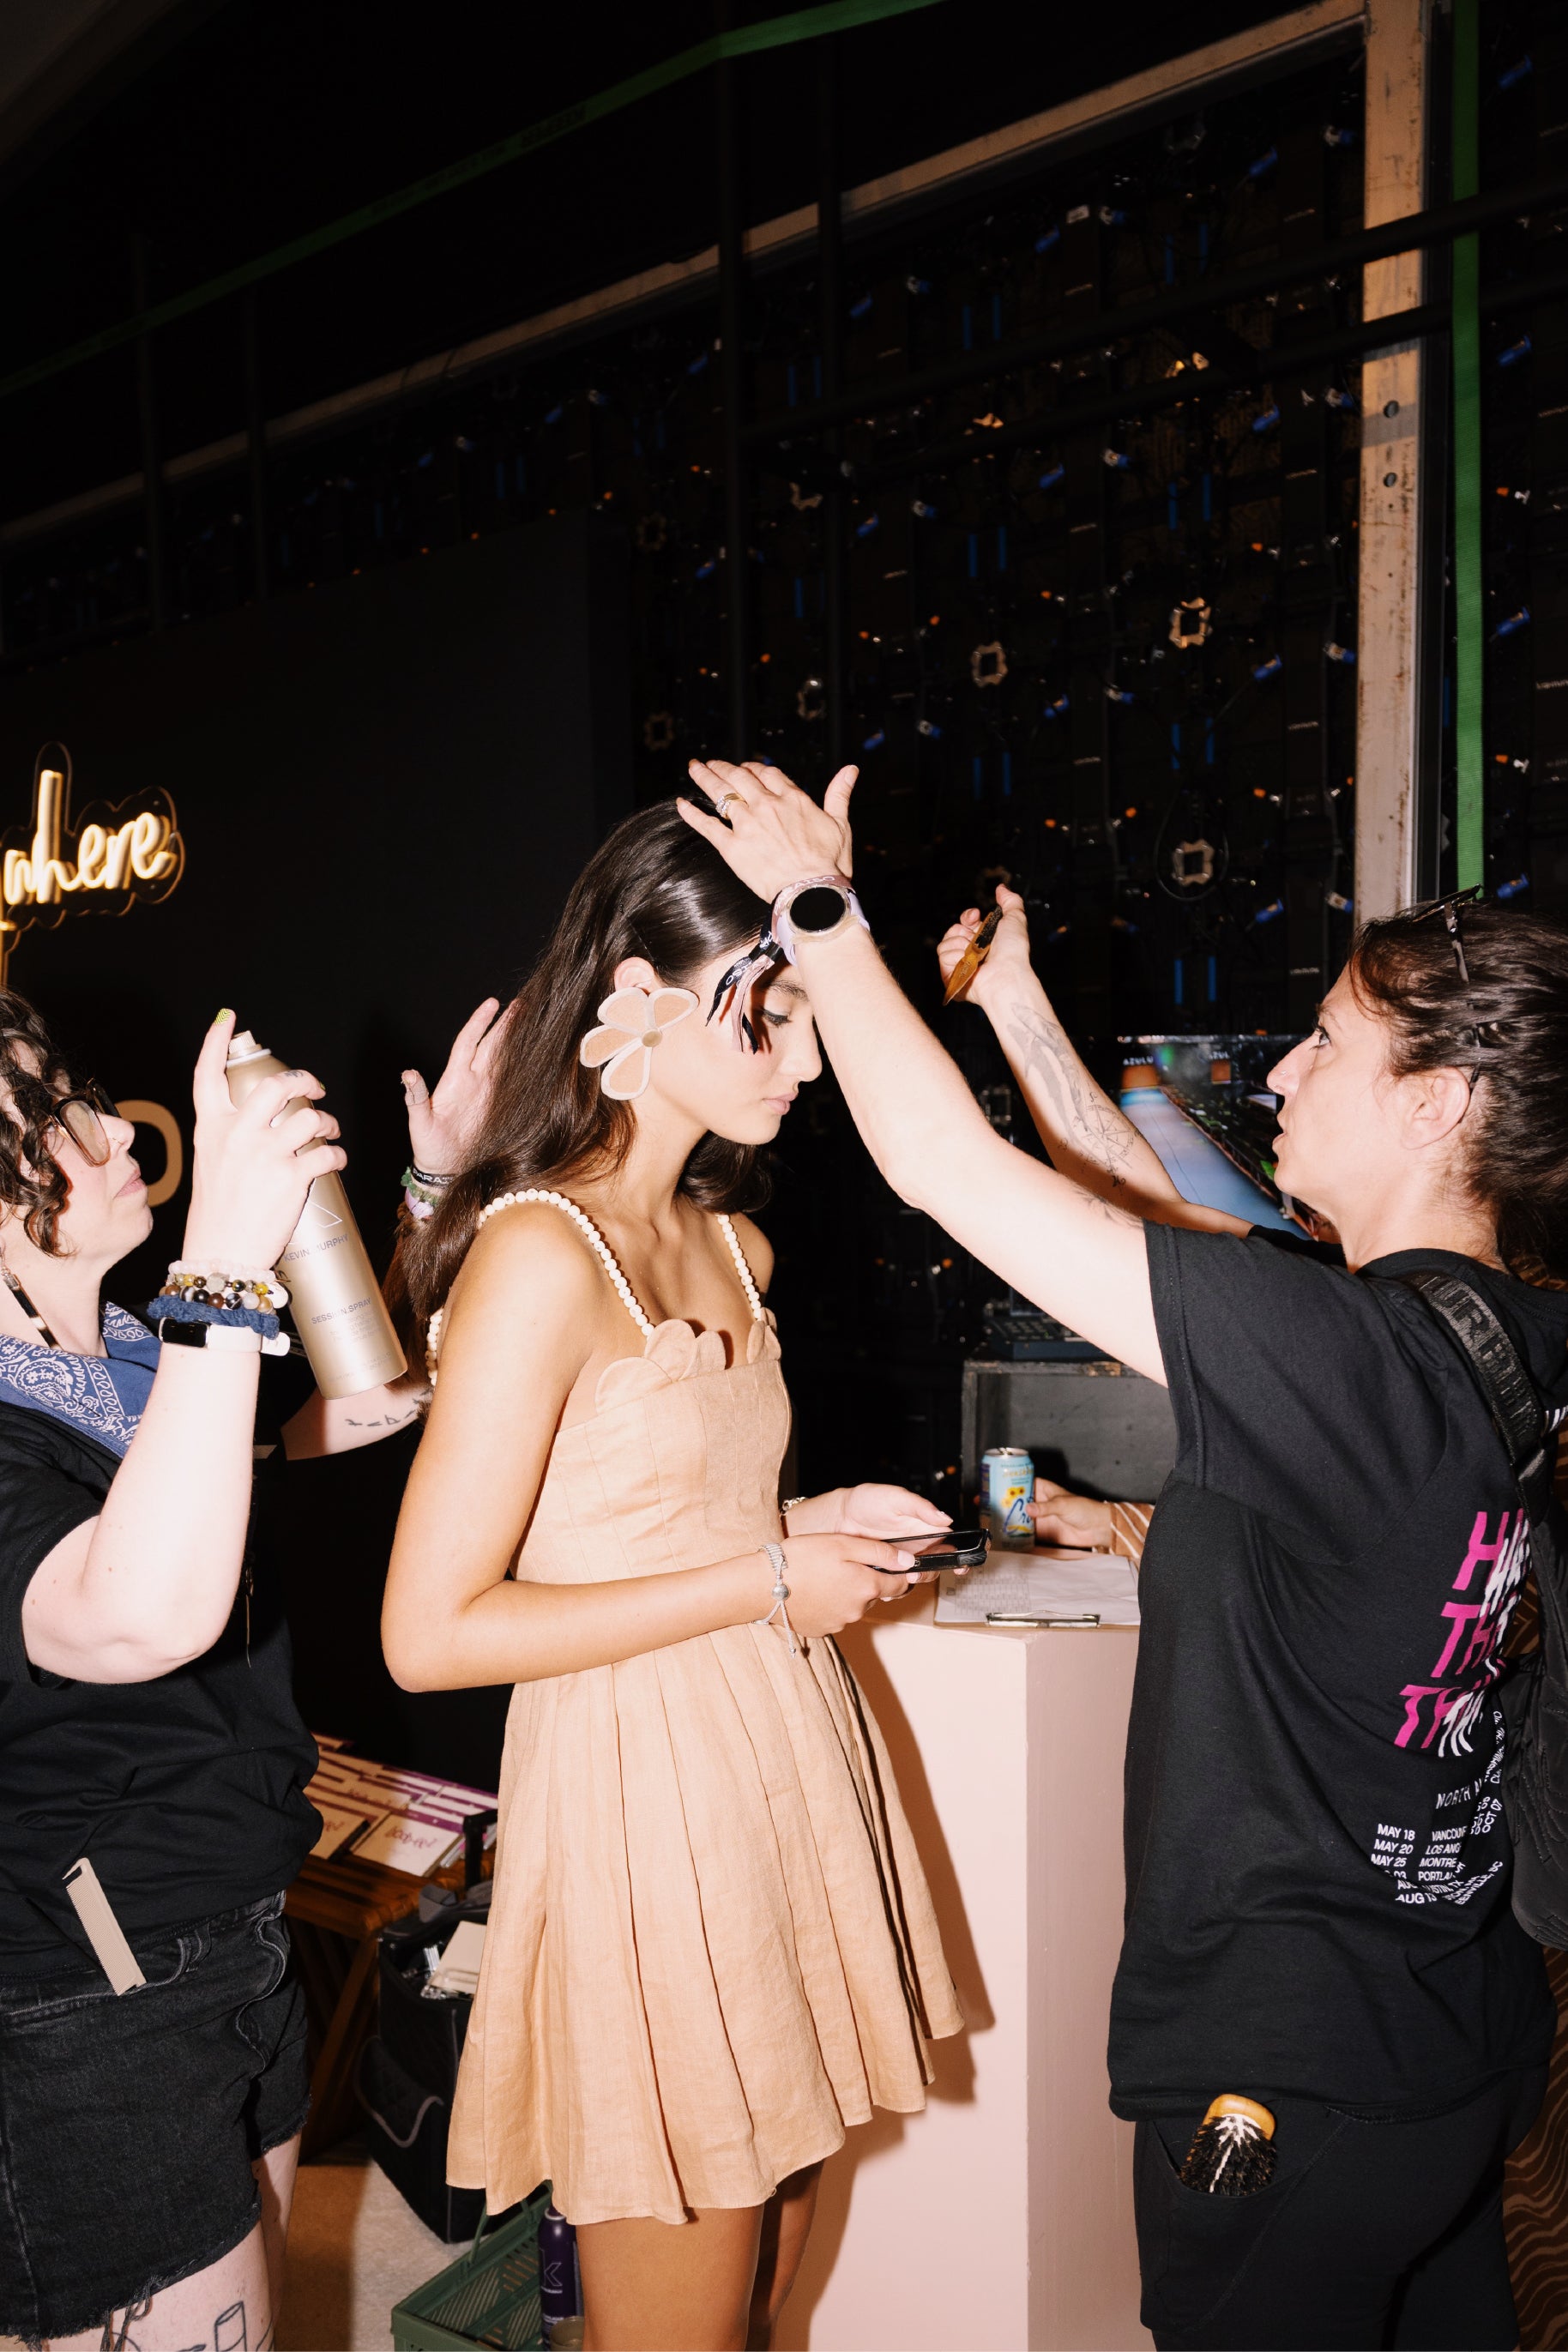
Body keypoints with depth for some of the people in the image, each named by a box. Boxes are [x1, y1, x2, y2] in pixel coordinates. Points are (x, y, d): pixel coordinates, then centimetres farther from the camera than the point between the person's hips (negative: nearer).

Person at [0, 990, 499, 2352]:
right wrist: (227, 1259, -44)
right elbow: (144, 1617, -45)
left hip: (239, 1944, 9)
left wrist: (438, 1187, 7)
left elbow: (381, 1397, 16)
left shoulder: (135, 1366, 4)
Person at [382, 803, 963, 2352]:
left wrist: (820, 1522, 3)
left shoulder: (732, 1244, 9)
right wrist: (762, 1582, -17)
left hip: (782, 1767, 8)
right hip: (641, 1801, -8)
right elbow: (431, 1633, -20)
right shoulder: (537, 1253, -18)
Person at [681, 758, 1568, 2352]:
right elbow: (1182, 1236, 7)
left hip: (1293, 2073, -8)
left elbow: (944, 1165, -27)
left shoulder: (1345, 1354, -29)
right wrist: (1022, 1015, 9)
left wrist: (818, 903, -14)